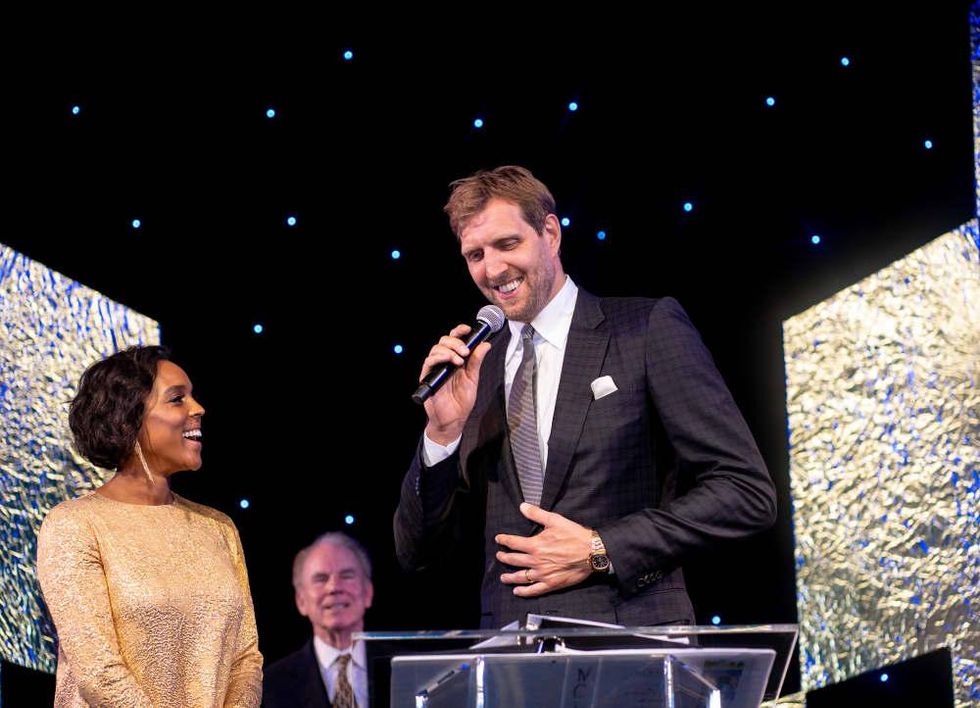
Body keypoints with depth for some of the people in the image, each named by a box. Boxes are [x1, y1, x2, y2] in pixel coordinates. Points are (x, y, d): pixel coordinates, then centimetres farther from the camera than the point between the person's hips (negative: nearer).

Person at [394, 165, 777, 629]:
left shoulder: (648, 328, 4)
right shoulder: (474, 371, 16)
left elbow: (749, 492, -1)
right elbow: (416, 552, 15)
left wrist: (601, 551, -6)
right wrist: (444, 430, 0)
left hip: (632, 642, -3)